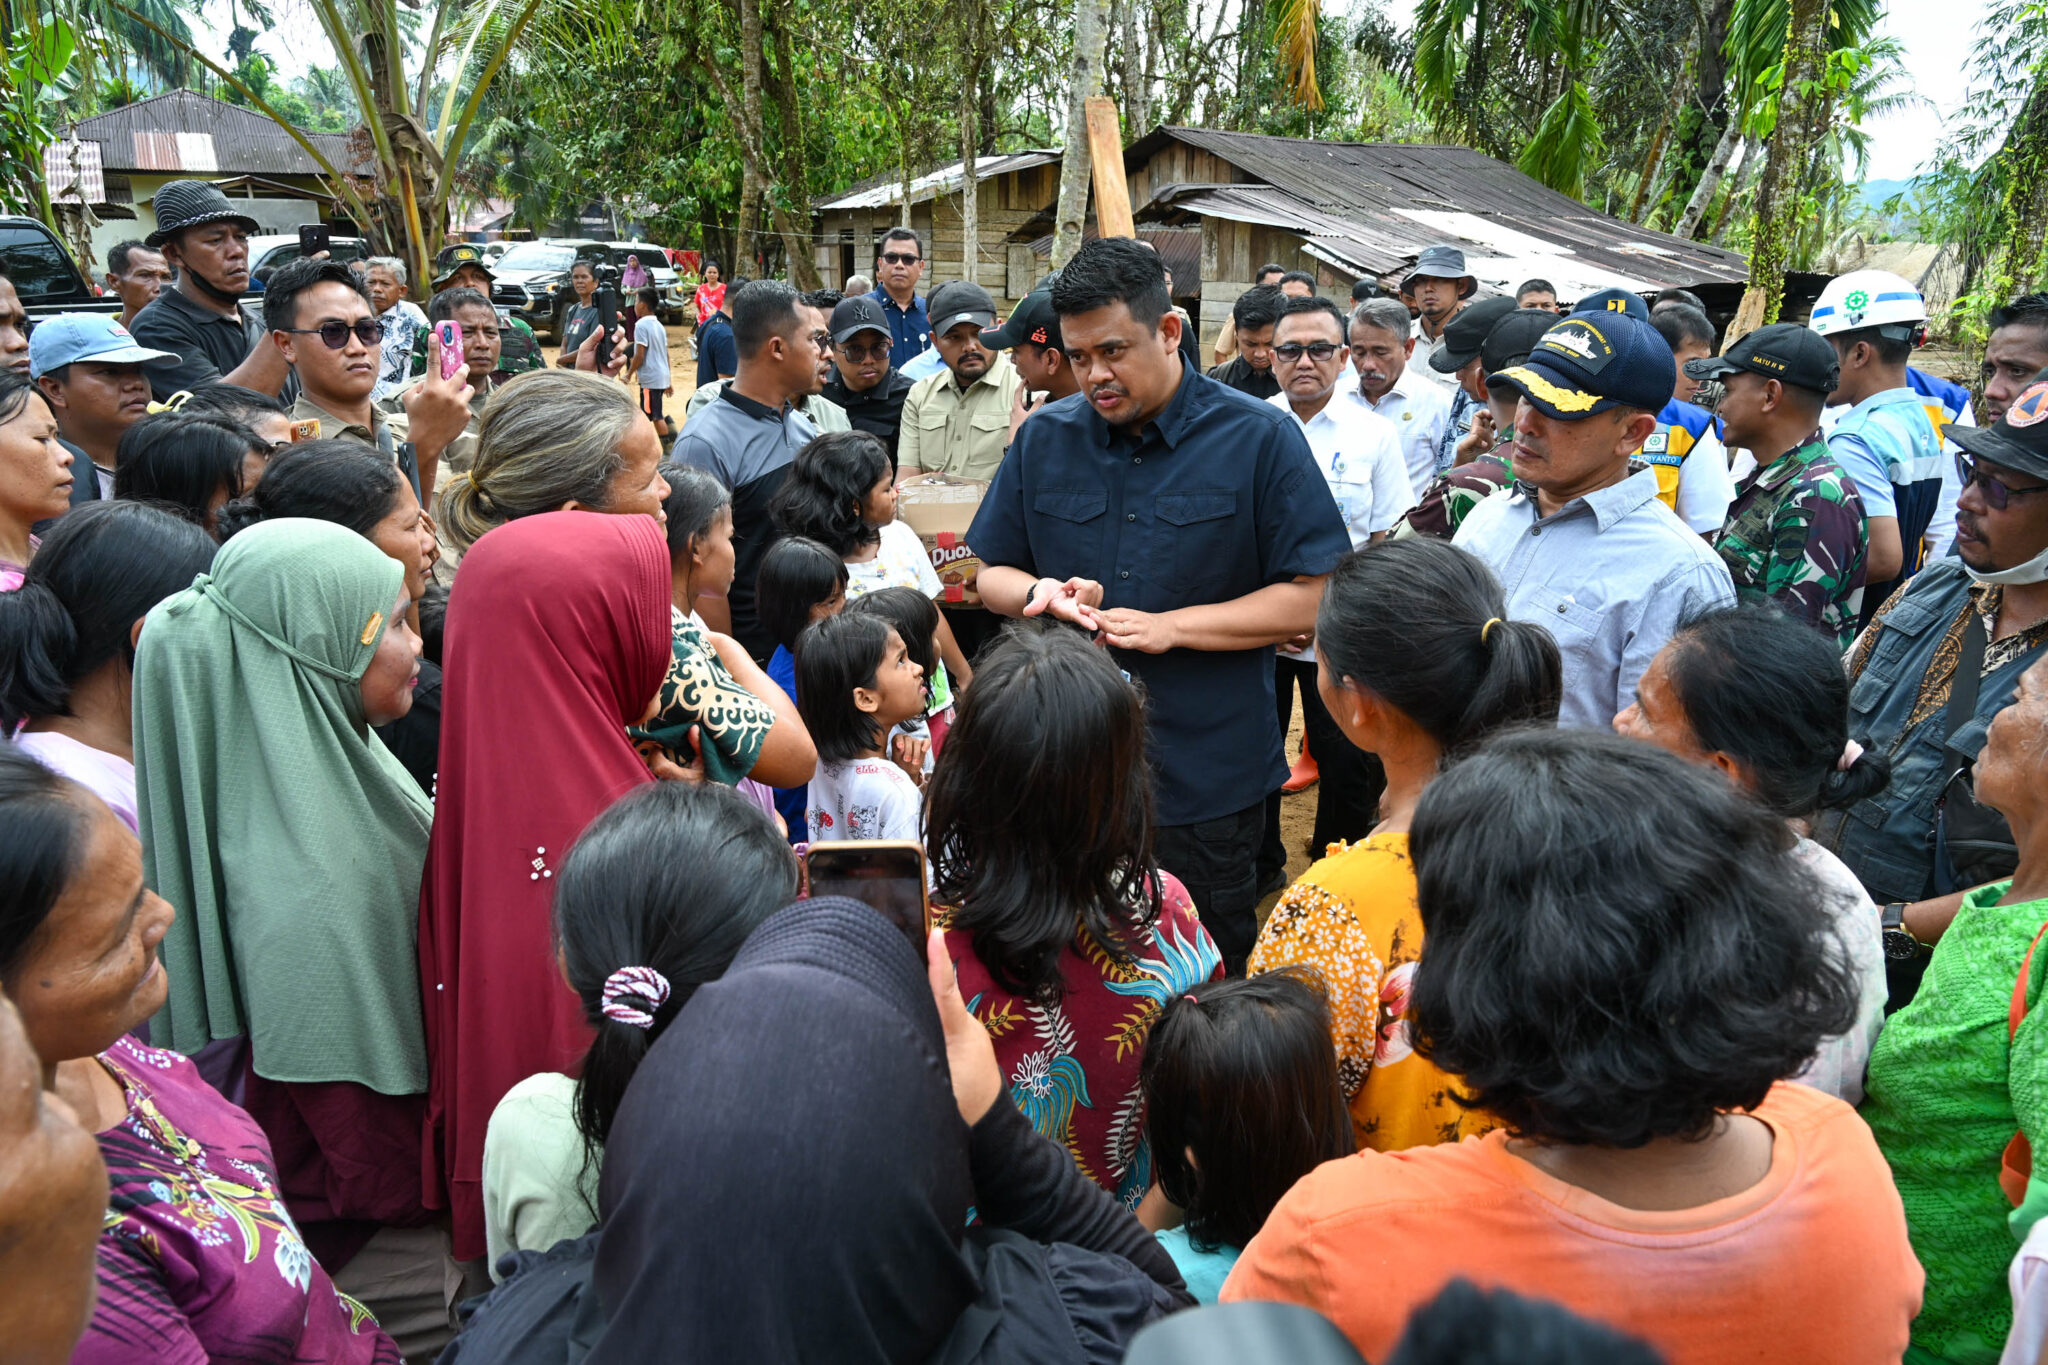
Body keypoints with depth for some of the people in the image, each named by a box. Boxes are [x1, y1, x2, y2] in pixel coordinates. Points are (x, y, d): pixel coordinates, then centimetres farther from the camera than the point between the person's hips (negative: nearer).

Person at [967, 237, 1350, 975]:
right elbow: (993, 575, 13)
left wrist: (1171, 626, -16)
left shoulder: (1259, 439, -5)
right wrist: (1039, 593, -10)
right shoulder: (1044, 439, 7)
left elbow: (1312, 596, -8)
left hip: (1205, 783, -3)